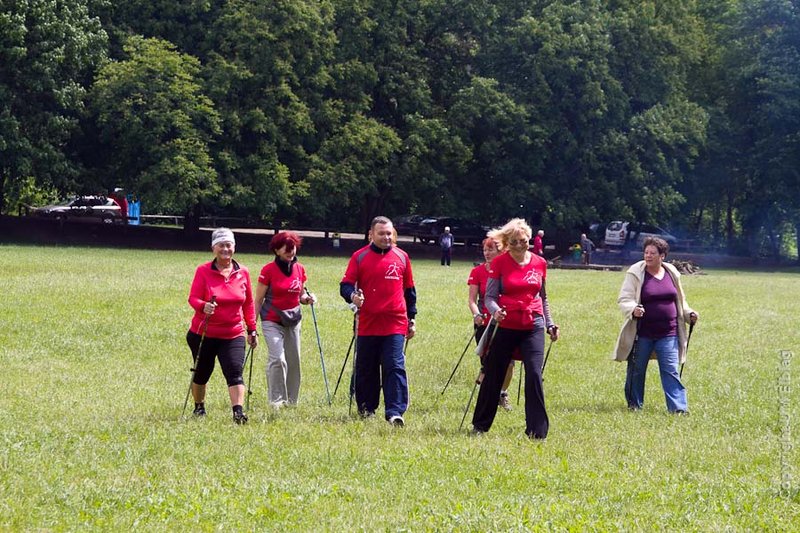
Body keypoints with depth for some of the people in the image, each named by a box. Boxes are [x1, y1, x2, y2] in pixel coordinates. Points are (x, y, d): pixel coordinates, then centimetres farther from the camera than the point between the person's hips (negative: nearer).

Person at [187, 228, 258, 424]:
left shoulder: (242, 272, 4)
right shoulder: (203, 271, -6)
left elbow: (248, 304, 12)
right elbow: (193, 298, -12)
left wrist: (252, 330, 11)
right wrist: (204, 306, -34)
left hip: (233, 335, 1)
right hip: (203, 334, -1)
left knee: (234, 371, -16)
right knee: (202, 373, 13)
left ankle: (238, 411, -22)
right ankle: (199, 407, 36)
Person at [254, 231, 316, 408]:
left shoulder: (299, 269, 6)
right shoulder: (268, 270, -8)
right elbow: (258, 300, -4)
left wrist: (307, 298, -6)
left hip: (293, 320, 5)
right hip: (272, 322, -5)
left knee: (293, 361, 7)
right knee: (277, 359, -17)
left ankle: (291, 400, 20)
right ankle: (276, 400, -8)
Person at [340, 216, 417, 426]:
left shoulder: (401, 257, 9)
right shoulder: (360, 257, 4)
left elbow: (409, 290, 17)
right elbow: (346, 284, 1)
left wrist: (411, 319, 16)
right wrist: (352, 295, -22)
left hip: (395, 324, 0)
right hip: (367, 324, 0)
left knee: (395, 367, -11)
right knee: (366, 369, 9)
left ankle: (395, 411, -14)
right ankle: (366, 407, 24)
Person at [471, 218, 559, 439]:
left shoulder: (540, 263, 6)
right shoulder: (499, 263, -3)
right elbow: (489, 296, -6)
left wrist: (549, 324, 14)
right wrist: (495, 311, -26)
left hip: (533, 327, 1)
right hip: (505, 326, -1)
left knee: (534, 375, -11)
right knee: (493, 375, 8)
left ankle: (537, 430, -6)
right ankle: (480, 424, 25)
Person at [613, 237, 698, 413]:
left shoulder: (672, 273, 7)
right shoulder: (635, 273, -5)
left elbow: (679, 300, 21)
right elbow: (623, 299, -9)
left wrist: (688, 313, 5)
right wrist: (633, 310, -29)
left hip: (668, 334, 2)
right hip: (642, 333, -2)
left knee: (671, 371, -4)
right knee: (637, 370, 9)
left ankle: (679, 407, -7)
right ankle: (634, 404, 25)